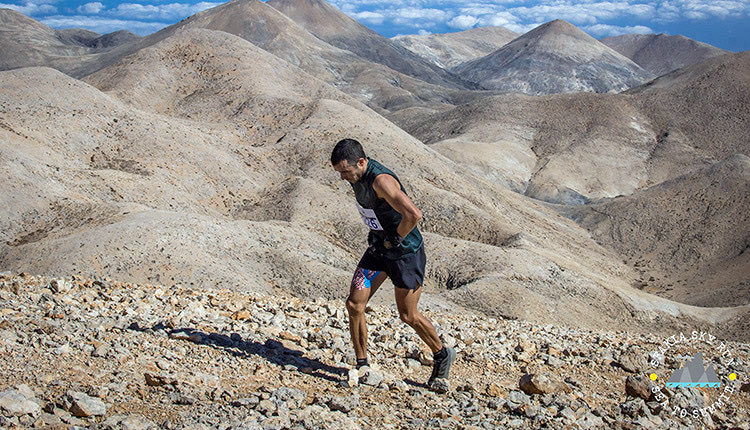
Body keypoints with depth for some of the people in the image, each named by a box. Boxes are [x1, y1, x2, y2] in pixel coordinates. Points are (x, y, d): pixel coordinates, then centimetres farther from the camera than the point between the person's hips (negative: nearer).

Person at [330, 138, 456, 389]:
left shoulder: (381, 180, -29)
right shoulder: (357, 175, -1)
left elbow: (413, 215, -38)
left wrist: (393, 240, -22)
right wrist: (376, 237, 13)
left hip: (405, 252, -8)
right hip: (378, 249, 8)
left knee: (408, 315, 4)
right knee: (354, 304, -2)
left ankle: (442, 356, 28)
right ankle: (362, 366, 11)